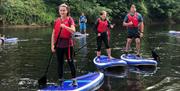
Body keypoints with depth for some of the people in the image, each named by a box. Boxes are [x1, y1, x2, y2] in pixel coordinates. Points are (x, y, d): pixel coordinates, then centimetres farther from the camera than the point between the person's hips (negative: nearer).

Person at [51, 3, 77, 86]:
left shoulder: (70, 19, -4)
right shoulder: (57, 21, 6)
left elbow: (73, 30, -21)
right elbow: (53, 34, 6)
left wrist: (64, 26, -34)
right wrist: (52, 45, 1)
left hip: (68, 44, -3)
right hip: (58, 44, 4)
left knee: (70, 62, 3)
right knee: (60, 63, 9)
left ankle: (74, 80, 12)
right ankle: (60, 80, 18)